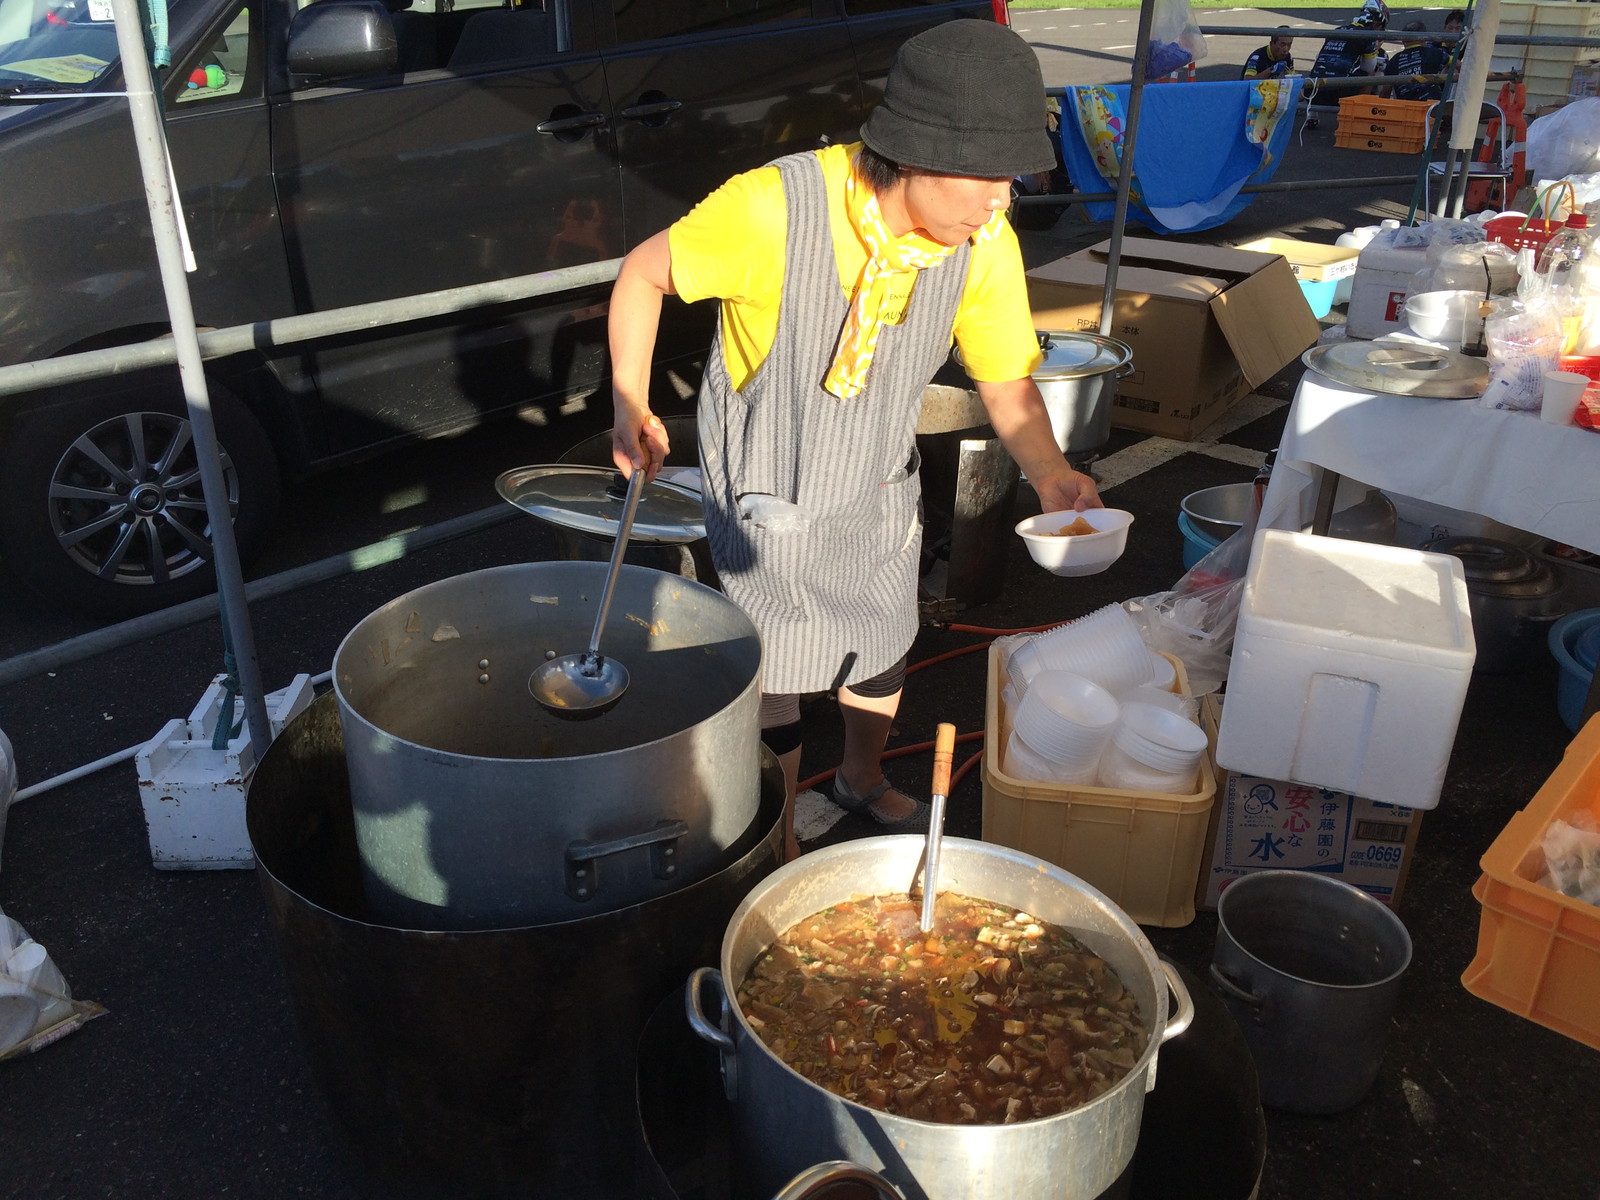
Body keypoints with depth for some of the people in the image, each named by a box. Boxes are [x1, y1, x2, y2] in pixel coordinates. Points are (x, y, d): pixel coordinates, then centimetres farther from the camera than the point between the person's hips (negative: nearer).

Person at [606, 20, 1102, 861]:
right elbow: (644, 272, -16)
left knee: (882, 645, 22)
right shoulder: (773, 209, -32)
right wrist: (629, 408, -21)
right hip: (769, 489, -4)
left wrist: (1047, 471, -25)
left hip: (879, 484, 5)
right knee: (777, 672, 5)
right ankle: (781, 840, 33)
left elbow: (1007, 380, -8)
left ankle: (864, 780, 53)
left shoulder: (985, 245, -19)